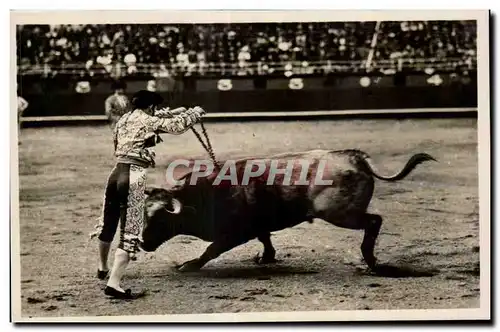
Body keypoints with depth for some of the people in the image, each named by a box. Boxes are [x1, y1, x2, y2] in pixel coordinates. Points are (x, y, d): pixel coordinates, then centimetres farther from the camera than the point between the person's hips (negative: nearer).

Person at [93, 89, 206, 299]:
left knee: (108, 223, 25)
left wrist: (181, 111, 39)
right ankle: (113, 284, -16)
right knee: (130, 232, -7)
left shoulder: (124, 119, 18)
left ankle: (102, 268, 47)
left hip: (117, 172, 7)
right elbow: (177, 126, 5)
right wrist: (195, 113, 23)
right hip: (134, 176, -7)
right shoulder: (149, 121, -1)